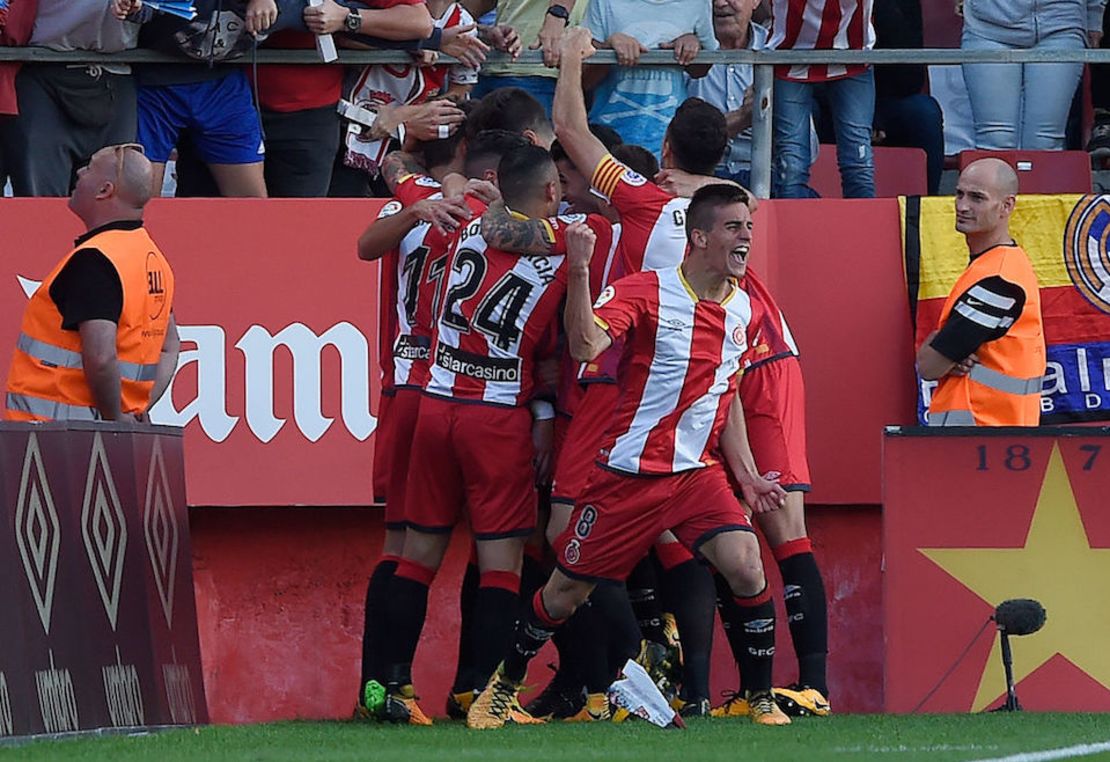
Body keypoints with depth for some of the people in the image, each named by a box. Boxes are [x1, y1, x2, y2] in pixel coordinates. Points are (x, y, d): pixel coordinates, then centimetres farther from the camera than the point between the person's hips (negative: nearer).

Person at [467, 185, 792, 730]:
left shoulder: (740, 308, 7)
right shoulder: (646, 291, -13)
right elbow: (585, 345, -28)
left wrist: (746, 474, 15)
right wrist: (579, 272, -39)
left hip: (698, 472, 4)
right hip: (630, 472, -4)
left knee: (746, 566, -18)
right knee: (567, 590, 5)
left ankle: (760, 700, -4)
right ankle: (503, 689, 28)